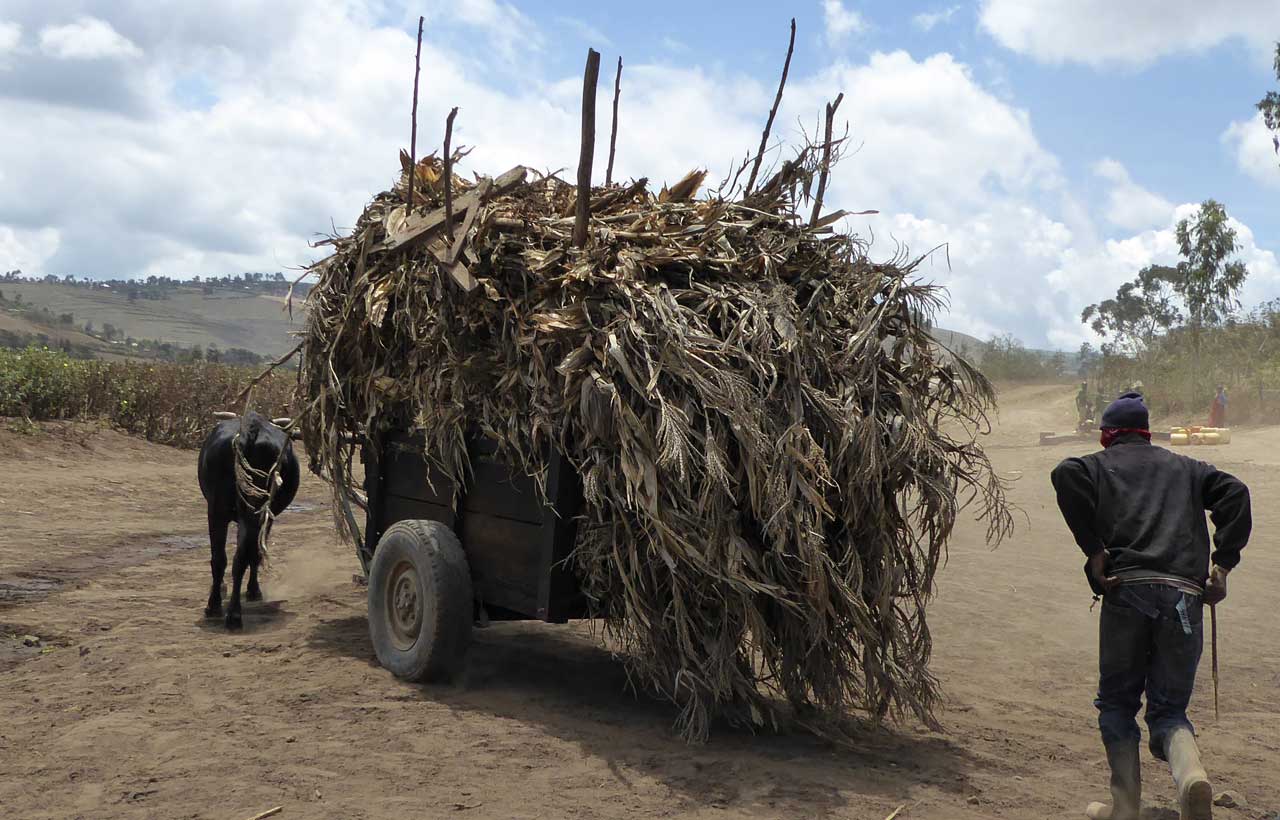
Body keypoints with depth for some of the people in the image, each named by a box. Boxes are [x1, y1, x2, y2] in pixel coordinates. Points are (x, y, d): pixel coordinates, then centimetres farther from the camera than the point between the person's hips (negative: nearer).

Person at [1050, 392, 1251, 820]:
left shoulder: (1099, 464, 16)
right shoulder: (1184, 466, 25)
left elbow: (1065, 476, -7)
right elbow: (1234, 492, 9)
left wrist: (1094, 551, -7)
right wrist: (1222, 566, 4)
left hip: (1127, 589, -2)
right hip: (1185, 595, 2)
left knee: (1117, 702, 13)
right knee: (1169, 707, 10)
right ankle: (1191, 773, -20)